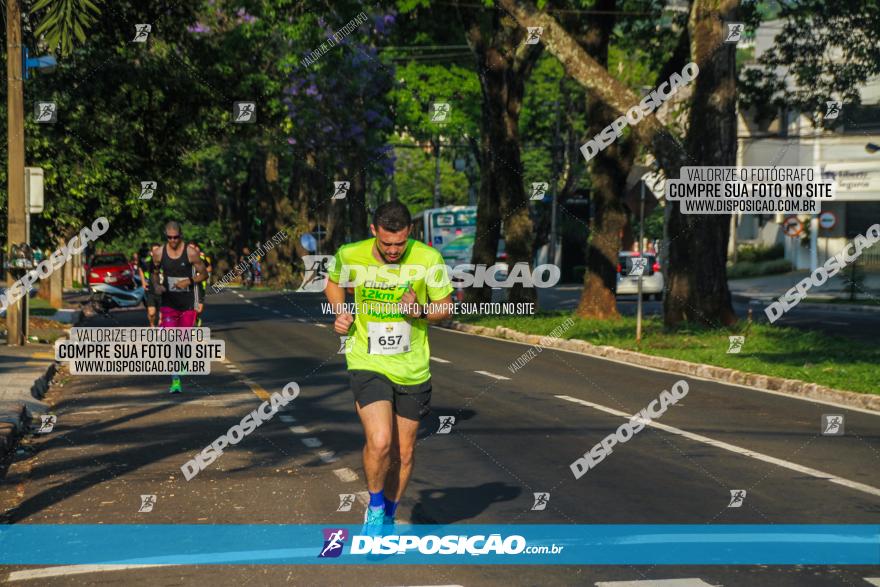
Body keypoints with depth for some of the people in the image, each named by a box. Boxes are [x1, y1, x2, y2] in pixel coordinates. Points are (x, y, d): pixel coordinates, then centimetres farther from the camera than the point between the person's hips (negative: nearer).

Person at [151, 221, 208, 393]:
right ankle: (175, 381, -11)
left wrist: (189, 281, -19)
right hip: (168, 303, 1)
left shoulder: (191, 252, -11)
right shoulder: (158, 253, -3)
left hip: (188, 303, -1)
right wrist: (156, 285, -6)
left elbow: (204, 274, -2)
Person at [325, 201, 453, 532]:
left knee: (403, 453, 10)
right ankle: (375, 508, 9)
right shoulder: (350, 256, -9)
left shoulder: (428, 259, -12)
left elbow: (446, 307, 0)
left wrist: (419, 311, -20)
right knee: (380, 441, -19)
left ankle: (388, 519, 33)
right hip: (368, 365, -1)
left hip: (412, 369, 2)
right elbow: (334, 282, 14)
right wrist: (340, 312, -4)